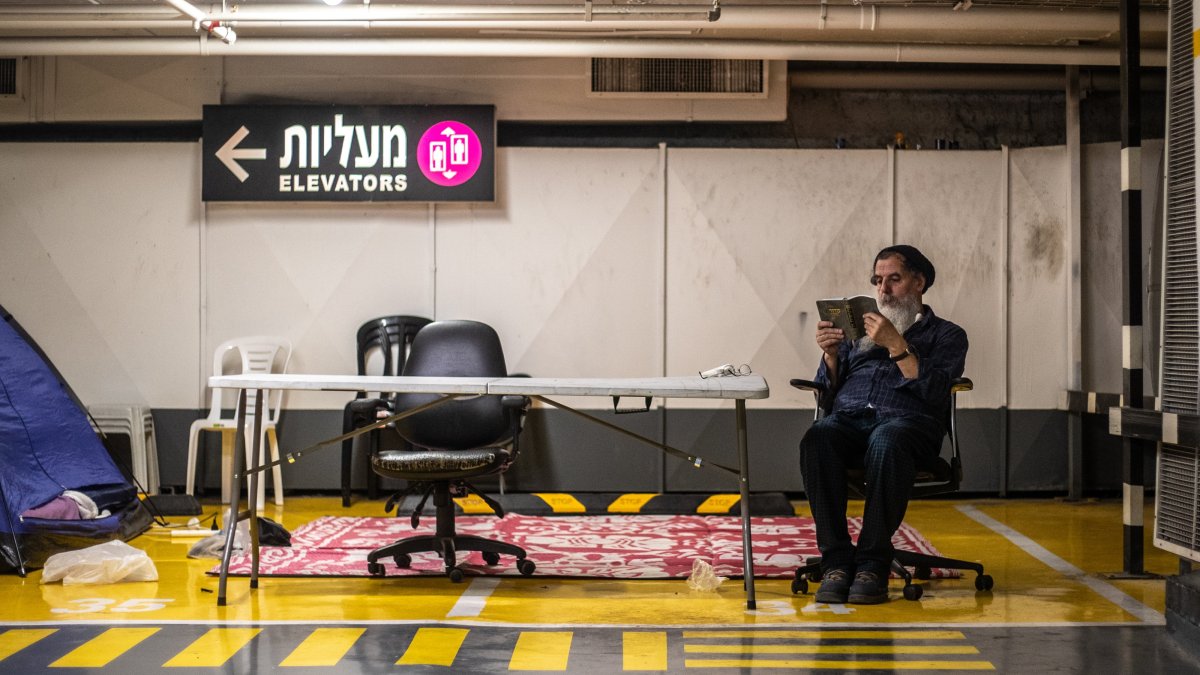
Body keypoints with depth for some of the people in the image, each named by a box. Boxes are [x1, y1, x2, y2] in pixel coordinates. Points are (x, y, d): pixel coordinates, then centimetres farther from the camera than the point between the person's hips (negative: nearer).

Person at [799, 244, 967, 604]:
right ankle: (836, 561, -33)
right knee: (817, 437, -35)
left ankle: (873, 564, -35)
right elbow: (829, 390, 22)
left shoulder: (946, 335, 19)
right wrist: (831, 354, 3)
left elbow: (933, 390, -1)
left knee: (886, 442, -41)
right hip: (847, 418, 3)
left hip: (907, 422, -3)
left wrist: (896, 345, -9)